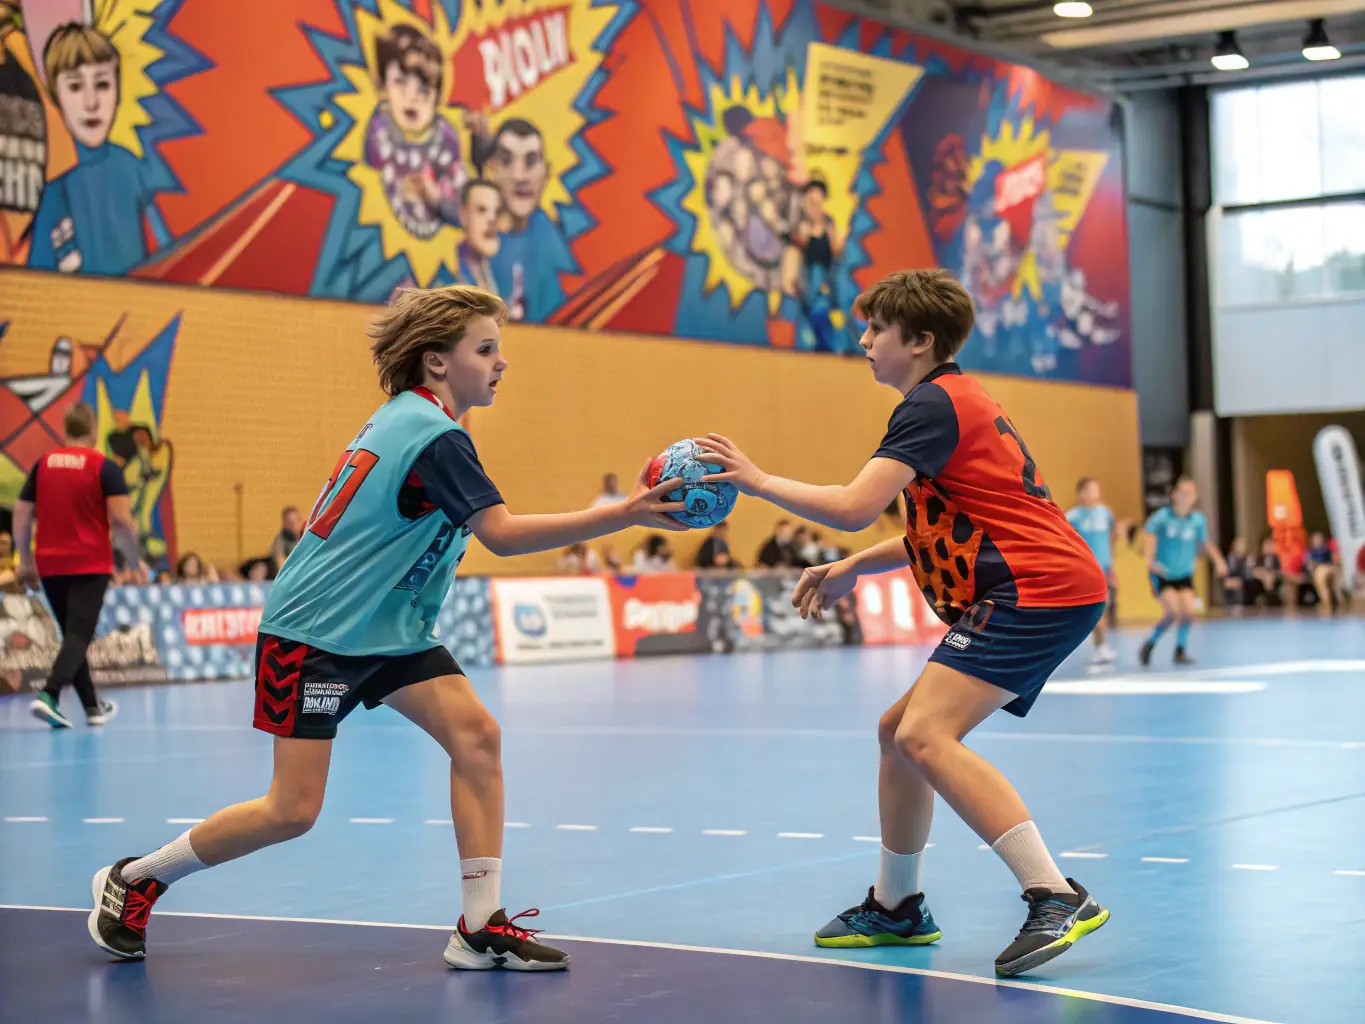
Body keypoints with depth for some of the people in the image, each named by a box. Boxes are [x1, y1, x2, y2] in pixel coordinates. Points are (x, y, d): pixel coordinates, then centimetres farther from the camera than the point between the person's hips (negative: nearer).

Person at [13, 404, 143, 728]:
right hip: (90, 566, -5)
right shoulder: (104, 467, -7)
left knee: (73, 635, 17)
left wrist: (26, 559, 17)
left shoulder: (43, 464, 6)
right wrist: (136, 560, -1)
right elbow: (121, 520, -14)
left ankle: (92, 705, 22)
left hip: (49, 565, 5)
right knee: (79, 636, -5)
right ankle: (49, 695, -25)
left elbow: (21, 514, 7)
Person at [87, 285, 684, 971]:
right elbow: (502, 533, -30)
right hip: (311, 632, -10)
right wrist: (624, 515, -34)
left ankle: (480, 928, -7)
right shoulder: (435, 437, -20)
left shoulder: (401, 419, 10)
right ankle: (133, 880, 14)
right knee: (293, 810, -7)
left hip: (387, 630, 10)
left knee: (476, 735, -8)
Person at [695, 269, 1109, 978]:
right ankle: (896, 907, 28)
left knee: (925, 734, -23)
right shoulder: (956, 400, 23)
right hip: (1050, 587, 11)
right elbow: (941, 531, 28)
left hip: (1035, 588, -11)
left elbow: (854, 508, -20)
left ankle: (1057, 898, -29)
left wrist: (758, 480, -7)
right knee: (899, 728, 16)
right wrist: (852, 568, 17)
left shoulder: (933, 404, -10)